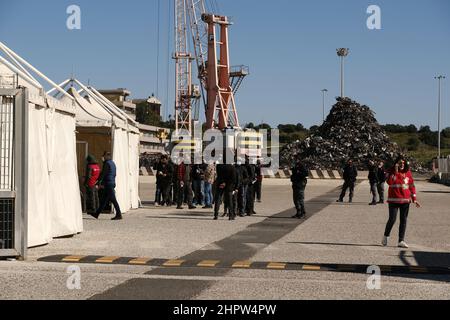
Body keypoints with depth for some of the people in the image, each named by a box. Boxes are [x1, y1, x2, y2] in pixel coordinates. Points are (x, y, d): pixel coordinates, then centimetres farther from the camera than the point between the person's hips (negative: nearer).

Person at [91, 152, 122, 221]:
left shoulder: (107, 163, -11)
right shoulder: (113, 163, 17)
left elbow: (103, 174, -13)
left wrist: (99, 183, -8)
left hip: (108, 184, -10)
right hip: (112, 183, 10)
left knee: (113, 200, -8)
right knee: (104, 200, 12)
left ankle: (119, 215, -9)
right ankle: (97, 214, 17)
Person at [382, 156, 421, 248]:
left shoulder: (408, 173, 8)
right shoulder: (392, 171, -1)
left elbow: (412, 186, 12)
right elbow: (389, 182, -18)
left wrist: (414, 199, 8)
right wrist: (395, 172, -21)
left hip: (405, 200, 3)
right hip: (394, 200, -3)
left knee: (404, 220, 3)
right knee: (392, 219, -6)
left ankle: (401, 241, 8)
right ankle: (386, 236, 17)